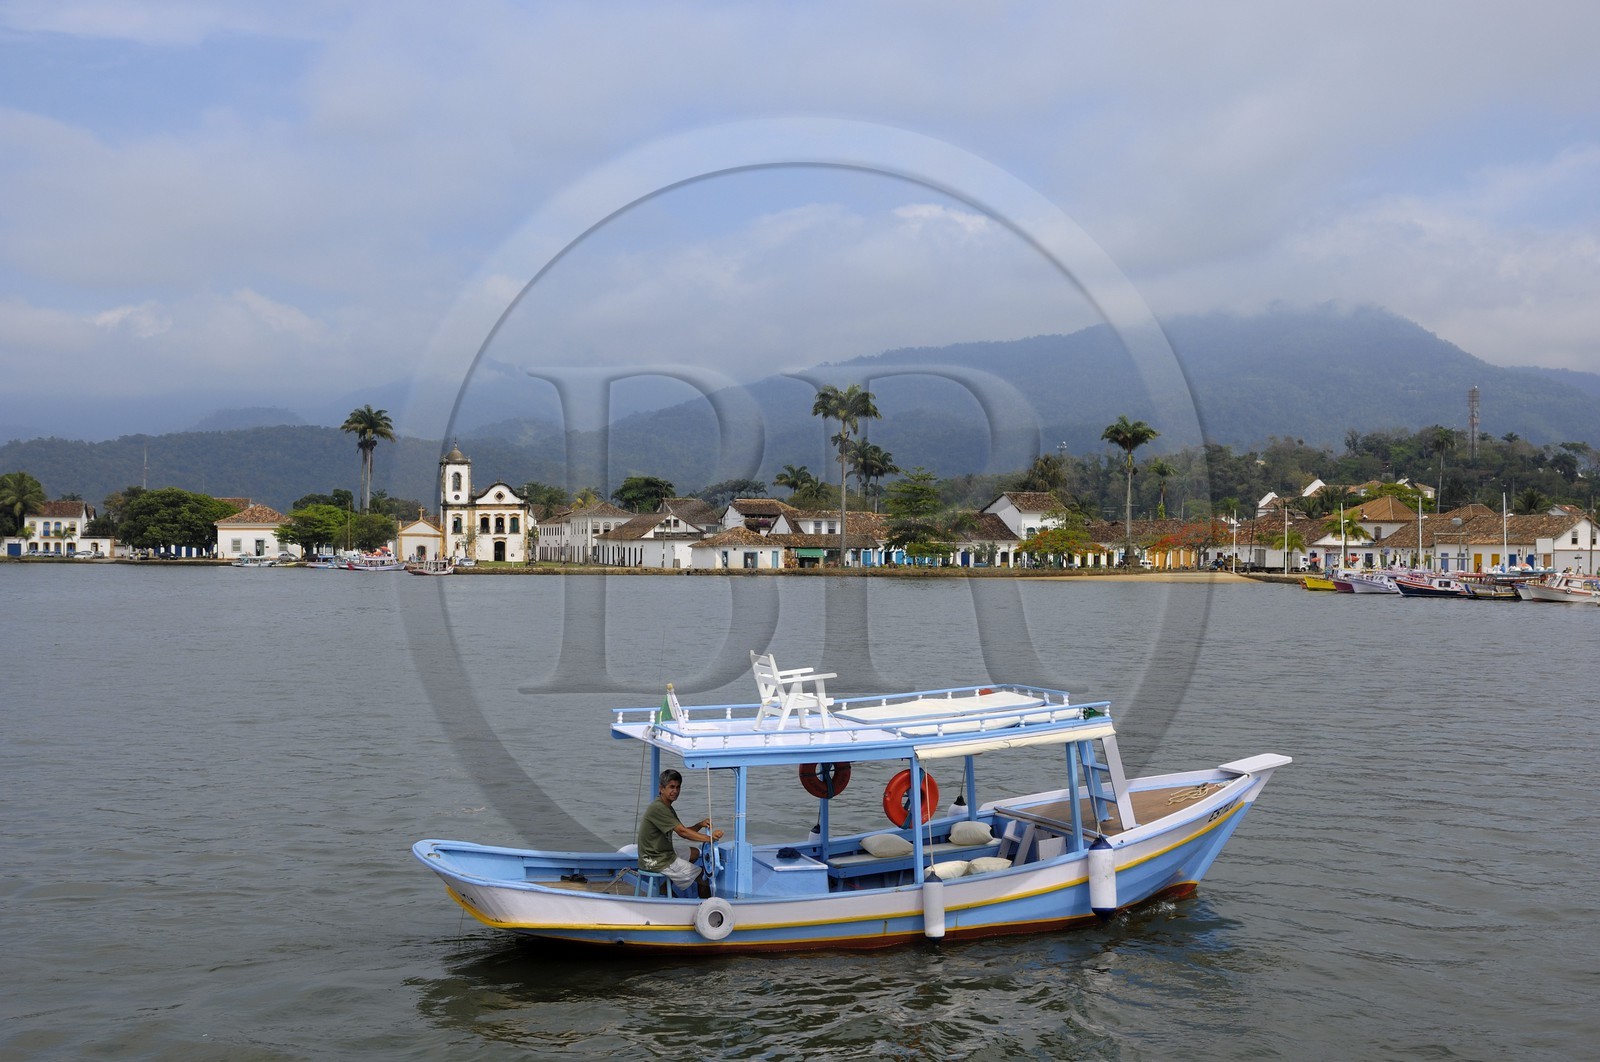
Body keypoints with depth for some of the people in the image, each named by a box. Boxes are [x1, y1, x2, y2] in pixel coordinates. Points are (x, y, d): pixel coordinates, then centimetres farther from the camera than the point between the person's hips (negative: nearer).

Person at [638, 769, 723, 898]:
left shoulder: (667, 807, 12)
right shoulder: (658, 808, -21)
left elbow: (683, 831, 9)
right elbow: (682, 832, -26)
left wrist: (700, 825, -9)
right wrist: (709, 838, -30)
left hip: (663, 853, 10)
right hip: (656, 861, -10)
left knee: (695, 853, 28)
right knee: (704, 878, -9)